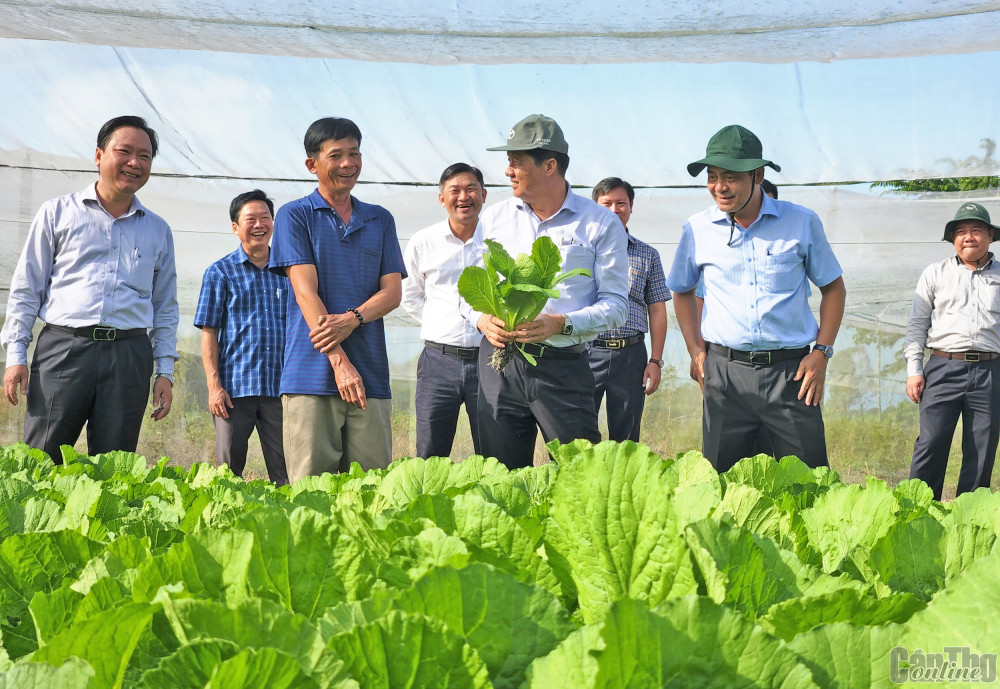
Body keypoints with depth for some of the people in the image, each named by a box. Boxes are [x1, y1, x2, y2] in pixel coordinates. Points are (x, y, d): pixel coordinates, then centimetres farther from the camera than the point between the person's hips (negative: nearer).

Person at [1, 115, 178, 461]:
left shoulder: (158, 231, 17)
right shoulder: (57, 212, 10)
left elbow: (166, 307, 19)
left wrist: (165, 371, 10)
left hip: (129, 357, 2)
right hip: (63, 349, -2)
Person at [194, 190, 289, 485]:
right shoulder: (220, 272, 5)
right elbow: (209, 332, 2)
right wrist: (214, 385, -7)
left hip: (280, 386, 2)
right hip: (235, 388, -2)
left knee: (286, 471, 1)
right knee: (228, 471, 2)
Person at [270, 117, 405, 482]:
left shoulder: (380, 220, 18)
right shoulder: (295, 215, 5)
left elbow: (392, 291, 9)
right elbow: (305, 292, -4)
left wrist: (352, 319, -13)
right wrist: (339, 361, -15)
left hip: (371, 375, 4)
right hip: (313, 372, -3)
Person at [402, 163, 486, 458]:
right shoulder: (422, 242, 7)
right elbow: (410, 296, 19)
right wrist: (440, 323, 9)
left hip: (488, 357, -1)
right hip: (439, 358, 1)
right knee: (429, 458, 0)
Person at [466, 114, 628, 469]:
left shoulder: (600, 223, 1)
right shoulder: (493, 218, 12)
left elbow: (615, 305, -2)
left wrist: (562, 324, -18)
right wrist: (482, 318, -5)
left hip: (564, 367, -3)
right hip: (500, 364, 3)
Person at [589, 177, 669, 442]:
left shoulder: (647, 255, 12)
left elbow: (657, 310, 11)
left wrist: (656, 361, 2)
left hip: (630, 355, 2)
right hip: (585, 351, -1)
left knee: (625, 440, 5)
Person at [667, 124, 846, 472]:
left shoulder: (801, 222, 2)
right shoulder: (697, 229, 6)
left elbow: (833, 288, 11)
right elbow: (682, 291, 21)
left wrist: (821, 352, 0)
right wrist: (696, 351, 9)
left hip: (790, 370, -1)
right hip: (724, 370, 1)